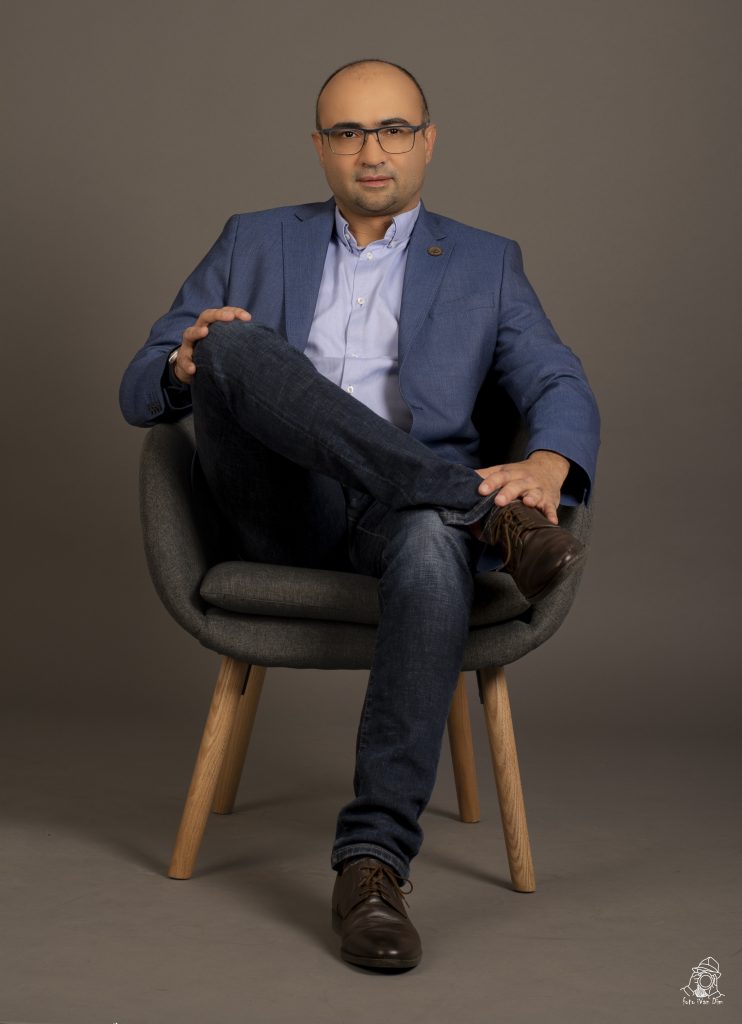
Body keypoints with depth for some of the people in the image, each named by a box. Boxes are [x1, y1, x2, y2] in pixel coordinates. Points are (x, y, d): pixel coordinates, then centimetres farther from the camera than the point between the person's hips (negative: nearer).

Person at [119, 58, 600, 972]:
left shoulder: (485, 262, 20)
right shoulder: (254, 243, 21)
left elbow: (560, 388, 5)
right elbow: (140, 394, 15)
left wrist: (546, 466, -20)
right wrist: (190, 362, -11)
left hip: (404, 508, 0)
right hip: (278, 511, 1)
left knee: (435, 550, -38)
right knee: (238, 344, -28)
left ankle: (373, 862, -36)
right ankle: (482, 512, -31)